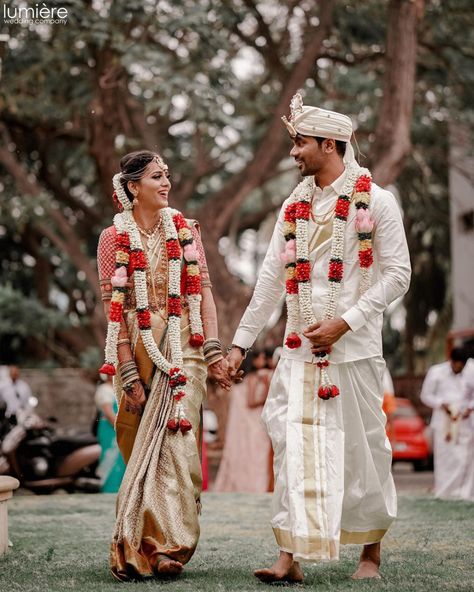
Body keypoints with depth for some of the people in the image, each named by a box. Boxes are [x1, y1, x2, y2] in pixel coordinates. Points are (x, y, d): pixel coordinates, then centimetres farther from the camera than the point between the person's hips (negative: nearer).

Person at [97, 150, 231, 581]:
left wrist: (213, 351, -5)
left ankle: (165, 547, -7)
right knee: (142, 449, 2)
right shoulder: (114, 238, 3)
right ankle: (139, 548, 9)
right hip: (137, 351, -1)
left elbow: (204, 293, 6)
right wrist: (128, 373, -9)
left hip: (183, 349, 1)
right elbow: (114, 309, -2)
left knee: (177, 445, -9)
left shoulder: (185, 230, 9)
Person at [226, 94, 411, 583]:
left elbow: (398, 274, -6)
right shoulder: (294, 206, 13)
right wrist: (240, 343, 11)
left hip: (354, 350, -4)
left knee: (363, 449, 3)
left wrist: (344, 322, -14)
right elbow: (270, 281, 14)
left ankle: (372, 550, 20)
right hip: (298, 350, 4)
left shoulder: (376, 202, -2)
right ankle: (290, 556, -5)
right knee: (293, 445, -5)